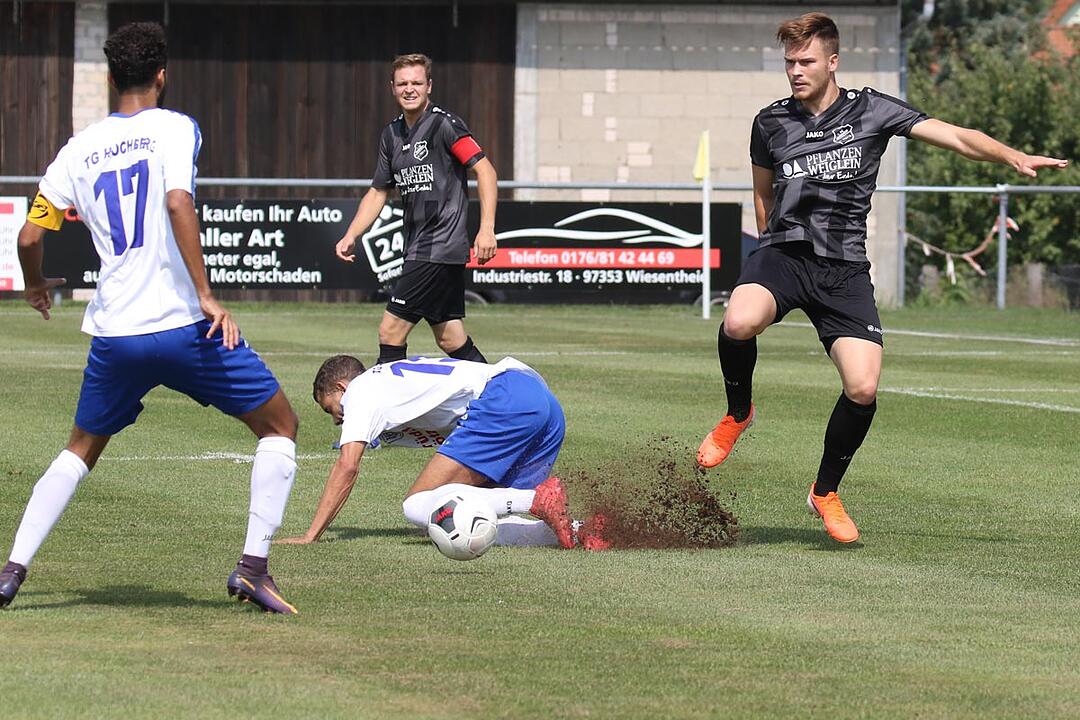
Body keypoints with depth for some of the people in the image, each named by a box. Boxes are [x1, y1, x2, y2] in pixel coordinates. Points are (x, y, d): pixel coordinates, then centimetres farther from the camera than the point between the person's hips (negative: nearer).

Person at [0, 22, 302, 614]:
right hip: (182, 323, -4)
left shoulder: (80, 149, 10)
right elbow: (178, 203, -20)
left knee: (82, 449, 24)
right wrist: (205, 295, -20)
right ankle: (253, 565, -2)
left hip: (113, 333, 4)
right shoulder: (173, 128, -3)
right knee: (279, 426, 10)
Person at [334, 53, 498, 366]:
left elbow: (485, 170, -14)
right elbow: (378, 192, 23)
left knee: (391, 332, -10)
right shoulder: (392, 134, 15)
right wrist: (350, 236, 11)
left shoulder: (443, 123, -9)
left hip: (441, 245, -8)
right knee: (451, 340, 9)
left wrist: (487, 229, -23)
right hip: (418, 249, 8)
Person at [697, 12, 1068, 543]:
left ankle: (826, 491, 12)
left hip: (844, 269, 0)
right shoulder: (770, 123, 9)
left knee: (863, 388, -15)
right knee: (740, 322, -34)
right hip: (783, 255, 0)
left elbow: (952, 136, -2)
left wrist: (1014, 158, -16)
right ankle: (738, 413, -2)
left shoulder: (870, 111, 3)